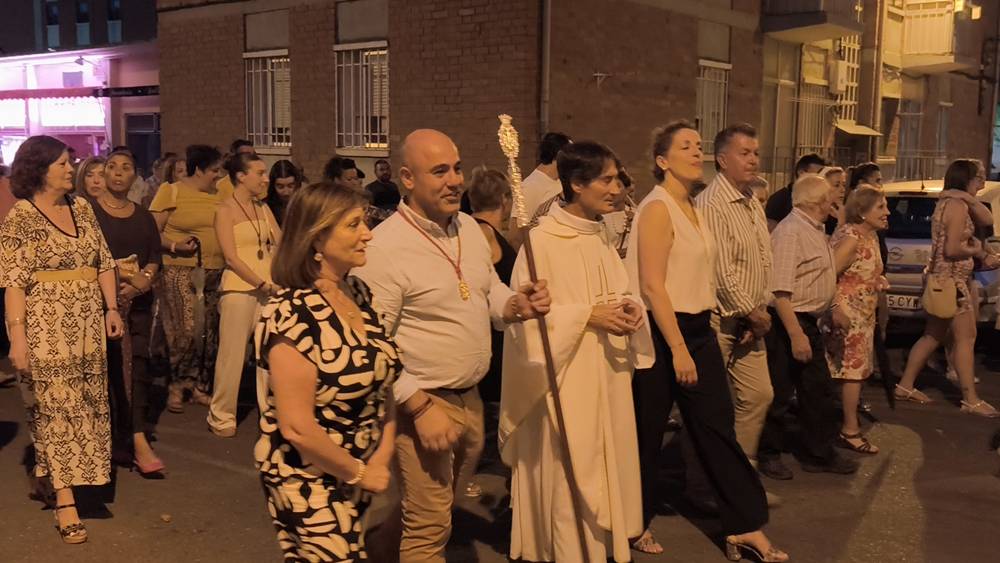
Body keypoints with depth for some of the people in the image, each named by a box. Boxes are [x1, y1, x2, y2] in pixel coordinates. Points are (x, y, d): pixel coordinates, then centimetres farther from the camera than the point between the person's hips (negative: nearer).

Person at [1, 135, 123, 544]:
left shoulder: (82, 208, 10)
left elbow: (104, 263, 13)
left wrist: (111, 308, 5)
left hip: (88, 324, 6)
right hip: (46, 326, -6)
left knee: (87, 404, 11)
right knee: (57, 407, -3)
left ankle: (54, 475, 28)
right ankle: (64, 500, 0)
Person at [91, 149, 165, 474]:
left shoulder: (143, 217, 15)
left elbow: (155, 258, 11)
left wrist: (143, 282, -8)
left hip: (139, 300, 4)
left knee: (138, 363, -3)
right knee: (113, 365, -5)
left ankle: (134, 438, -2)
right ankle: (137, 440, -1)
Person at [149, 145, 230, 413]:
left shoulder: (221, 193, 12)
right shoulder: (171, 192, -1)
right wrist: (174, 245, -18)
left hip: (214, 272, 5)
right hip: (178, 270, -5)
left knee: (210, 333, 6)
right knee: (184, 331, -11)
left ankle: (200, 386, 20)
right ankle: (177, 386, 9)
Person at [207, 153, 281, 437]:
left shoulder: (263, 208, 15)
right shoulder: (226, 211, -2)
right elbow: (231, 257, -10)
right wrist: (262, 284, -14)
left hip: (269, 288, 5)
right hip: (239, 288, -5)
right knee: (232, 353, -2)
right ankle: (221, 416, 10)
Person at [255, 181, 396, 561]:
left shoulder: (359, 293, 1)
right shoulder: (292, 315, -22)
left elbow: (381, 380, 7)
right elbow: (296, 427, -24)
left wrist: (381, 457, -5)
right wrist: (358, 473, -12)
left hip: (357, 475, 7)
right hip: (309, 480, -7)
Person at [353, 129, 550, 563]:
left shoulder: (469, 227, 4)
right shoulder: (386, 246, -20)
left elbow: (489, 290, 17)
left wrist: (516, 304, -6)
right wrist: (420, 407, -23)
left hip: (471, 397, 8)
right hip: (423, 401, -8)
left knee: (447, 505, 23)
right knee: (428, 528, 2)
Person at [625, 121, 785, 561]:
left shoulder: (693, 209, 13)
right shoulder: (657, 208, -13)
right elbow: (652, 285, -19)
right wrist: (678, 350, -22)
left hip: (699, 329, 8)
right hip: (663, 332, -8)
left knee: (717, 427, 8)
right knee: (648, 433, 6)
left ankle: (744, 526, 14)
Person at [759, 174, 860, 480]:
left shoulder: (815, 230, 12)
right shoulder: (790, 231, -20)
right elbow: (779, 291, -26)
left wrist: (832, 308, 20)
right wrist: (796, 335, -28)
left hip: (810, 321, 10)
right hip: (788, 323, -10)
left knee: (819, 389, 16)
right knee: (780, 394, 2)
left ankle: (819, 453, 28)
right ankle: (768, 455, 18)